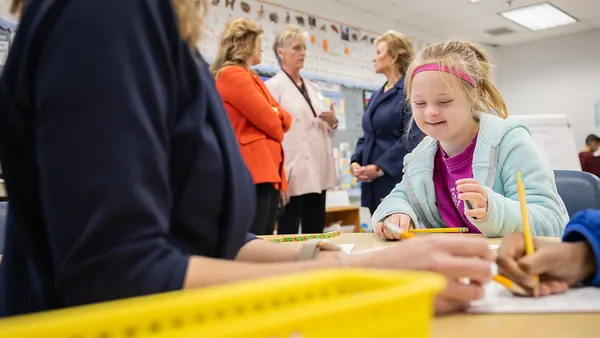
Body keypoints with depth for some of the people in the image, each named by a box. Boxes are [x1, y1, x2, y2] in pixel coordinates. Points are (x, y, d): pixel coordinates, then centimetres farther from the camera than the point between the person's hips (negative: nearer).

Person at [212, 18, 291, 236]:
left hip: (267, 170, 10)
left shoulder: (251, 77, 22)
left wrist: (276, 114, -4)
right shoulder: (232, 75, -8)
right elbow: (269, 122, -13)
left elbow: (284, 120, 17)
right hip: (253, 171, -10)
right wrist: (276, 123, 8)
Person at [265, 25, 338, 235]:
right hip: (294, 176, -7)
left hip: (318, 174, 7)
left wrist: (332, 122, 0)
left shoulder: (313, 88, 17)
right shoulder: (273, 87, -3)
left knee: (315, 235, 10)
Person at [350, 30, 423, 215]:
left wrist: (381, 167, -18)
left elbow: (413, 137, -16)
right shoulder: (376, 96, 19)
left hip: (399, 181, -8)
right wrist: (356, 161, 1)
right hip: (374, 184, 8)